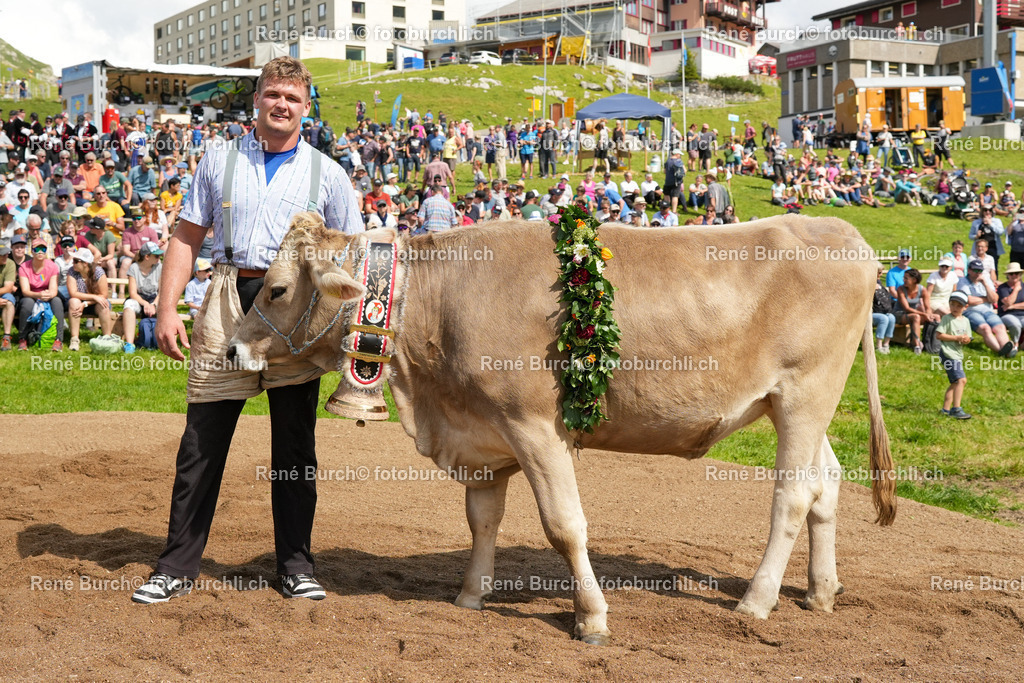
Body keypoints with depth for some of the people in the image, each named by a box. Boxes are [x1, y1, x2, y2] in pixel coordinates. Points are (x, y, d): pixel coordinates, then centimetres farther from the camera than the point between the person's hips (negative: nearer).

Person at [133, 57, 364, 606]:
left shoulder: (327, 175, 11)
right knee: (202, 440, 0)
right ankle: (177, 567, 8)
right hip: (228, 300, 0)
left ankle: (295, 566, 14)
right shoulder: (219, 162, 12)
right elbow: (186, 237, 11)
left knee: (294, 445, 4)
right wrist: (167, 308, 1)